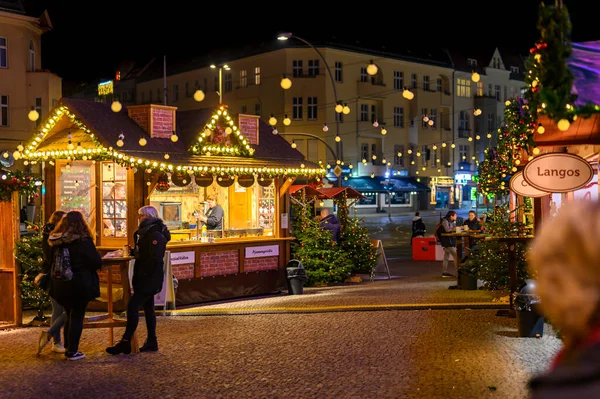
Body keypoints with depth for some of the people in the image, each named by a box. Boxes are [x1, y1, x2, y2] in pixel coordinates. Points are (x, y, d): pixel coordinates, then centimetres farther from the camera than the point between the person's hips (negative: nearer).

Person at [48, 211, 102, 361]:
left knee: (69, 315, 19)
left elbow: (52, 261, 15)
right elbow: (97, 262, -12)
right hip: (80, 285, -6)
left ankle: (68, 347, 25)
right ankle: (72, 352, 6)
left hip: (60, 285, 6)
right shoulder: (83, 241, -14)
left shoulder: (56, 242, 3)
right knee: (77, 317, 4)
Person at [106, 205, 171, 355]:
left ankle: (125, 343, -8)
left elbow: (155, 259, -24)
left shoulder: (155, 235, -17)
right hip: (146, 280, 11)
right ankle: (151, 342, 21)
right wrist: (133, 251, 3)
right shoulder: (147, 233, 16)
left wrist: (142, 275, -20)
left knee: (132, 306, -11)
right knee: (148, 308, 14)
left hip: (149, 279, -11)